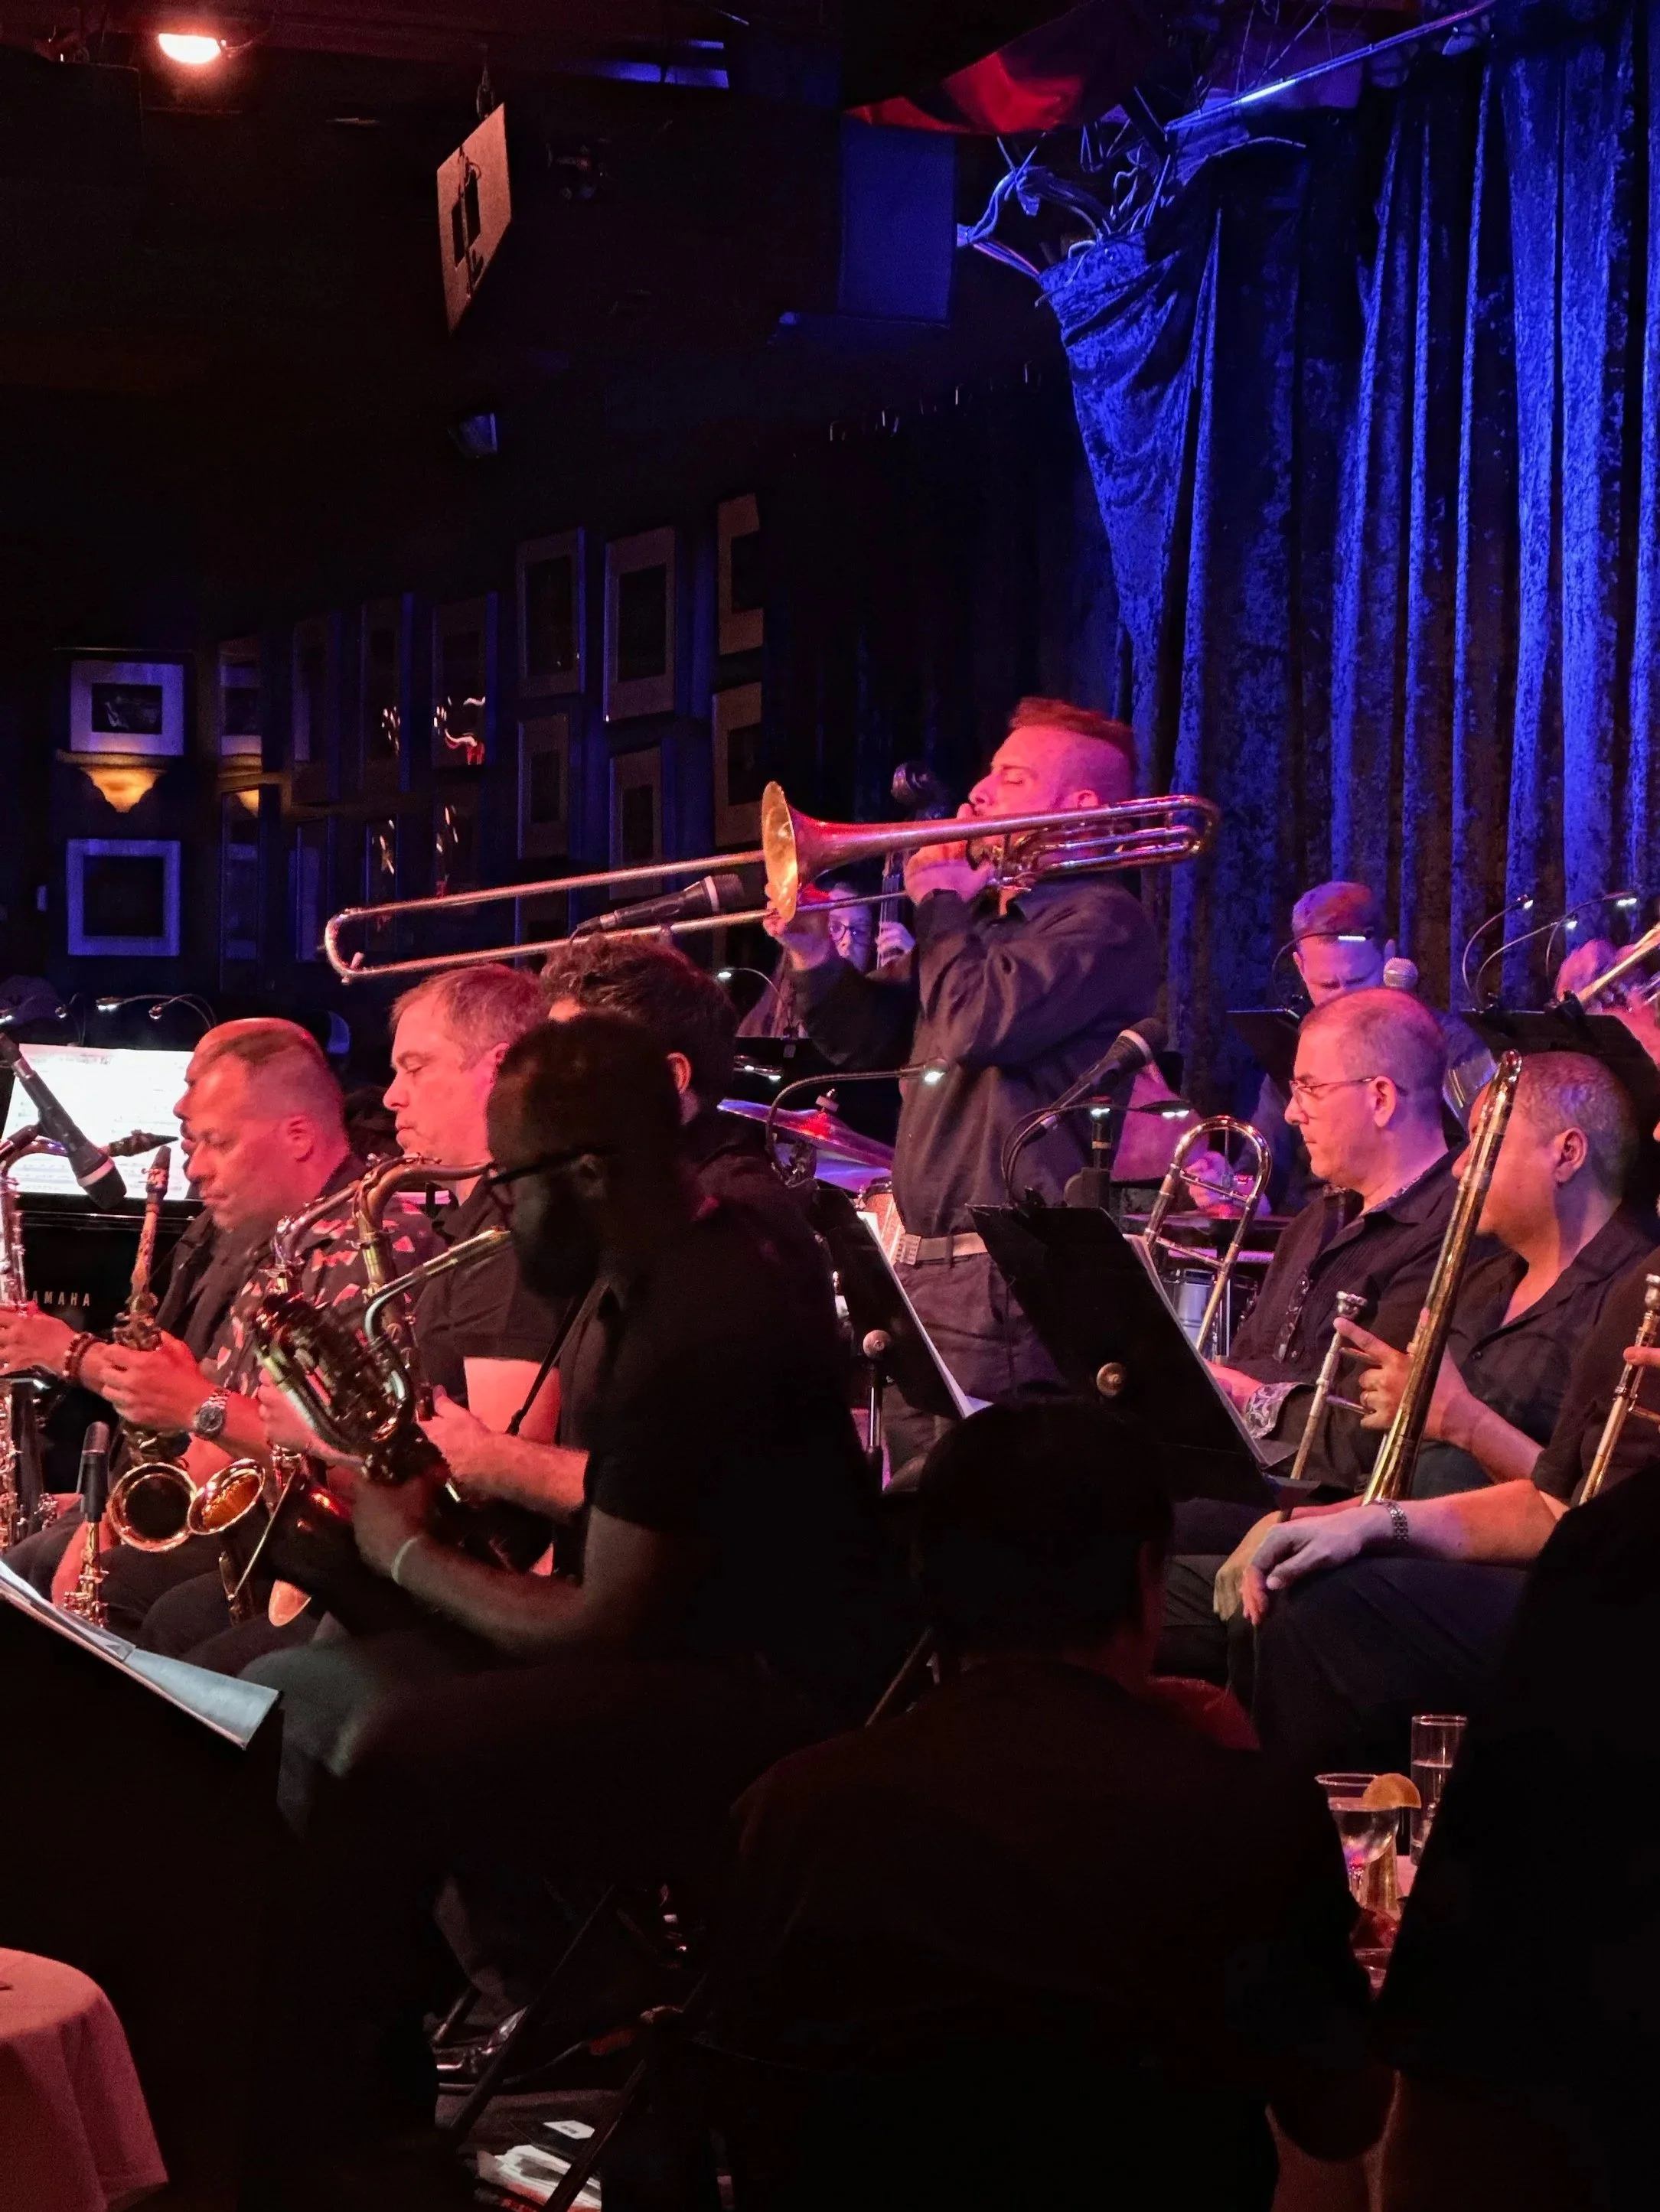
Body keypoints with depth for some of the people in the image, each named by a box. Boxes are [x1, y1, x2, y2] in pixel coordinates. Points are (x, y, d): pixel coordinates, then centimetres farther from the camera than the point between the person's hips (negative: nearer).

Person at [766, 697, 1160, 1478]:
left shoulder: (1099, 920, -11)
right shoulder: (984, 917, 20)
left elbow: (976, 1026, -23)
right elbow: (874, 1040, 22)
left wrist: (939, 905, -8)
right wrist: (814, 954, 5)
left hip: (1006, 1283, -10)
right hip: (923, 1266, 10)